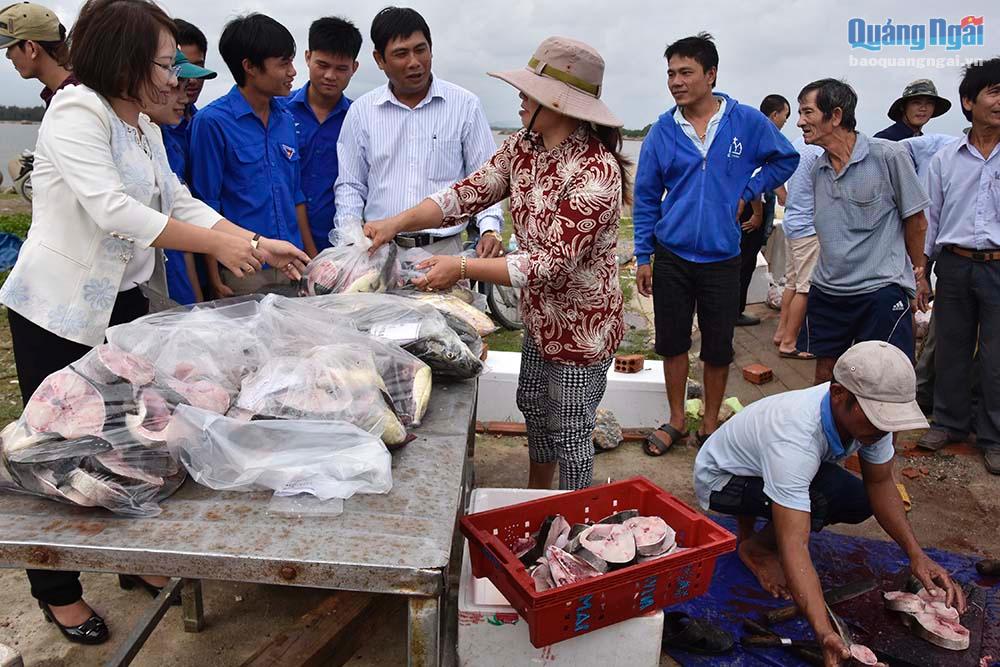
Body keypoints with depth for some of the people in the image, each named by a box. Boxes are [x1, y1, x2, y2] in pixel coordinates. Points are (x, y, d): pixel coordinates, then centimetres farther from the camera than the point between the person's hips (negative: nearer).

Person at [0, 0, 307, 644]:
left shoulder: (145, 127, 9)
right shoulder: (75, 113, -17)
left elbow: (181, 205, 10)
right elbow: (113, 210, -27)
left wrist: (259, 244, 2)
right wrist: (218, 245, -23)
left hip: (122, 301, 7)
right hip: (59, 311, -7)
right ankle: (58, 592, 26)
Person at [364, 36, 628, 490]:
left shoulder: (596, 172, -29)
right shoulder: (523, 146, -3)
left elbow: (552, 263, -30)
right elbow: (469, 193, -4)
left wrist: (461, 269, -30)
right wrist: (395, 224, -16)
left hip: (582, 329, -8)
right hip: (541, 317, 9)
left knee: (569, 432, 9)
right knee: (533, 405, 24)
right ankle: (536, 498, 49)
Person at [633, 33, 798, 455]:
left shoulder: (747, 121, -4)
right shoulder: (662, 131, -1)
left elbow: (786, 159, 11)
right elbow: (646, 198, 4)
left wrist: (747, 191, -2)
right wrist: (643, 257, 2)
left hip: (721, 258, -1)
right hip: (671, 256, 1)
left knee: (718, 348, 8)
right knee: (672, 342, 9)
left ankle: (711, 424, 27)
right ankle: (676, 420, 27)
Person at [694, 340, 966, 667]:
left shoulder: (870, 411, -21)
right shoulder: (795, 436, -43)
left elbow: (880, 484, -6)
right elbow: (794, 547, -44)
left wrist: (916, 554, -19)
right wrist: (825, 634, -52)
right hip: (719, 477, -7)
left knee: (860, 503, -8)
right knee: (817, 504, -30)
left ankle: (753, 520, 11)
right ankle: (754, 549, 0)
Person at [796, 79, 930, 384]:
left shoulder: (889, 156, -9)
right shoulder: (818, 168, 8)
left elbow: (916, 220, 0)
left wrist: (917, 274, 8)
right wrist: (831, 271, 17)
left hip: (881, 290, -5)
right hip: (827, 290, 5)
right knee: (824, 374, 12)